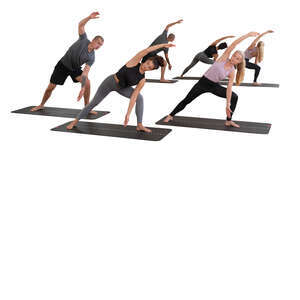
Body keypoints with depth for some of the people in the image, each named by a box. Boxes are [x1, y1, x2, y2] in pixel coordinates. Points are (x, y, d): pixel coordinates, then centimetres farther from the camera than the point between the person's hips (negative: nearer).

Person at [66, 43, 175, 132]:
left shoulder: (142, 80, -17)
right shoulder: (135, 62, -26)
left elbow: (133, 96, -18)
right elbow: (147, 50, -40)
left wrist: (128, 114, -24)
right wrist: (162, 45, -39)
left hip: (121, 87, 3)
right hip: (110, 81, -3)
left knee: (140, 98, -18)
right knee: (94, 102, 6)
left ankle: (140, 125, -11)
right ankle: (76, 120, 28)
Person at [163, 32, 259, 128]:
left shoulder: (232, 72, -6)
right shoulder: (224, 57, -10)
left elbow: (229, 87, -9)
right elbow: (233, 44, -18)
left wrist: (228, 104, -16)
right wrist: (247, 35, -20)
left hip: (215, 86, 3)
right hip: (203, 82, -3)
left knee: (234, 97, -9)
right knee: (186, 100, -1)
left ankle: (229, 121, 1)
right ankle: (171, 115, 17)